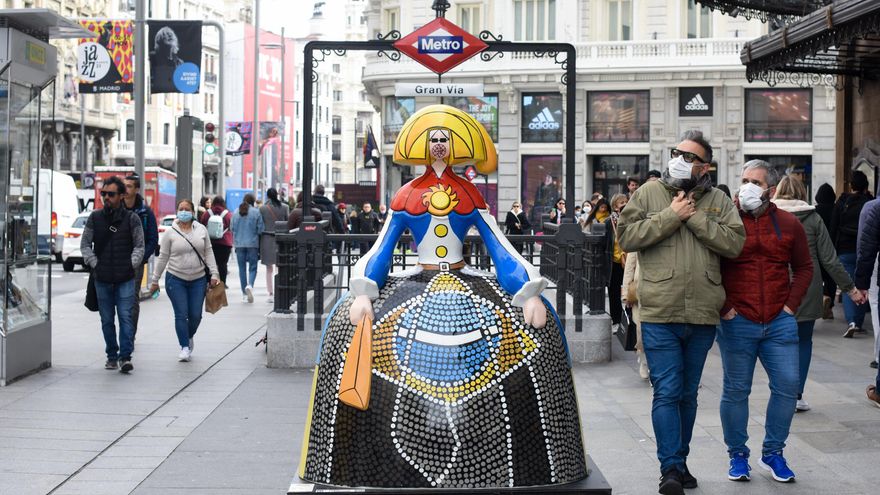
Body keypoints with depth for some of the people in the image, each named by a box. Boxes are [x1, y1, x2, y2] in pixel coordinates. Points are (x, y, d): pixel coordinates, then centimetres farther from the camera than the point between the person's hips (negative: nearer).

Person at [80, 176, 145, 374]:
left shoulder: (132, 218, 1)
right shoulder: (95, 217, 6)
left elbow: (139, 246, 5)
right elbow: (85, 244, 10)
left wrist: (132, 264, -6)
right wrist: (94, 263, -1)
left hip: (125, 278, -3)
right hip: (101, 278, 3)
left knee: (125, 316, -9)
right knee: (107, 319, 8)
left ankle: (125, 357, -9)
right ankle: (112, 356, 17)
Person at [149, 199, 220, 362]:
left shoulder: (201, 229, 4)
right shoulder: (170, 233, -1)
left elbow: (208, 252, 6)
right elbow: (163, 257, 3)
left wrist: (214, 274, -2)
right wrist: (155, 280, 4)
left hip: (198, 280, 2)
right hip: (176, 279, -2)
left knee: (196, 315, 3)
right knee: (181, 314, -5)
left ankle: (189, 336, 32)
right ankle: (185, 347, 2)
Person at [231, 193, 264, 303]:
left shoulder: (236, 212, 2)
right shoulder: (256, 212, -8)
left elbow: (232, 228, 7)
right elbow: (260, 229, -7)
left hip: (239, 243, 3)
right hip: (252, 243, -3)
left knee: (242, 268, 10)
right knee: (252, 267, 4)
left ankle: (244, 294, 13)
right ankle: (250, 285, -23)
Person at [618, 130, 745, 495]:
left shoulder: (718, 201, 7)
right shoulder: (649, 192, 3)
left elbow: (734, 243, -5)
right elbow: (626, 236, -7)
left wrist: (695, 218, -12)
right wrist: (670, 216, -12)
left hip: (703, 316, 3)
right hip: (660, 315, -3)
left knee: (688, 394, 15)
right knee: (667, 393, -5)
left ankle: (679, 462, 28)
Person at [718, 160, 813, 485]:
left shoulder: (788, 224, 6)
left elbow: (804, 268, 14)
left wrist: (791, 304, 4)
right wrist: (724, 307, -7)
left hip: (780, 323, 3)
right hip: (737, 323, -3)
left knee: (787, 387, 1)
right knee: (736, 391, 4)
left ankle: (773, 453, 18)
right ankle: (737, 455, 17)